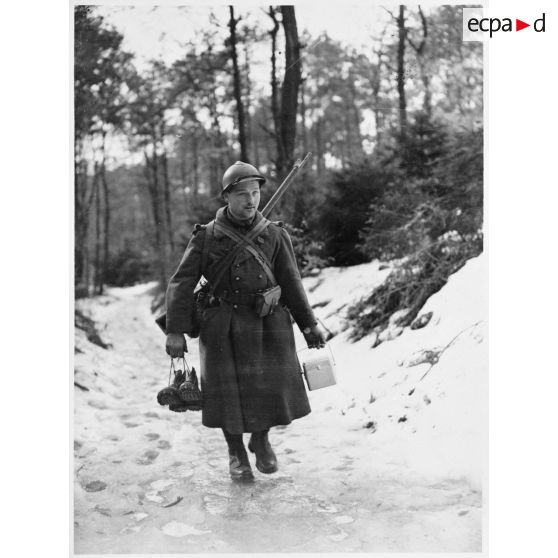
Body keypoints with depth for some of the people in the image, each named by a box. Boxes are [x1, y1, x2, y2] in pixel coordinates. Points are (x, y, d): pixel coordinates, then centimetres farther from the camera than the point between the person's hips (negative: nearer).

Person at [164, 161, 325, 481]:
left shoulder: (275, 236, 4)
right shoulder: (206, 237, -1)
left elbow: (292, 284, 8)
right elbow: (181, 285, -2)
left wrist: (309, 325, 7)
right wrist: (176, 330, -10)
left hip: (269, 324, 1)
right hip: (223, 327, -1)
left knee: (273, 387, 1)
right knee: (228, 392, 3)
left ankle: (262, 440, 32)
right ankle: (236, 453, 28)